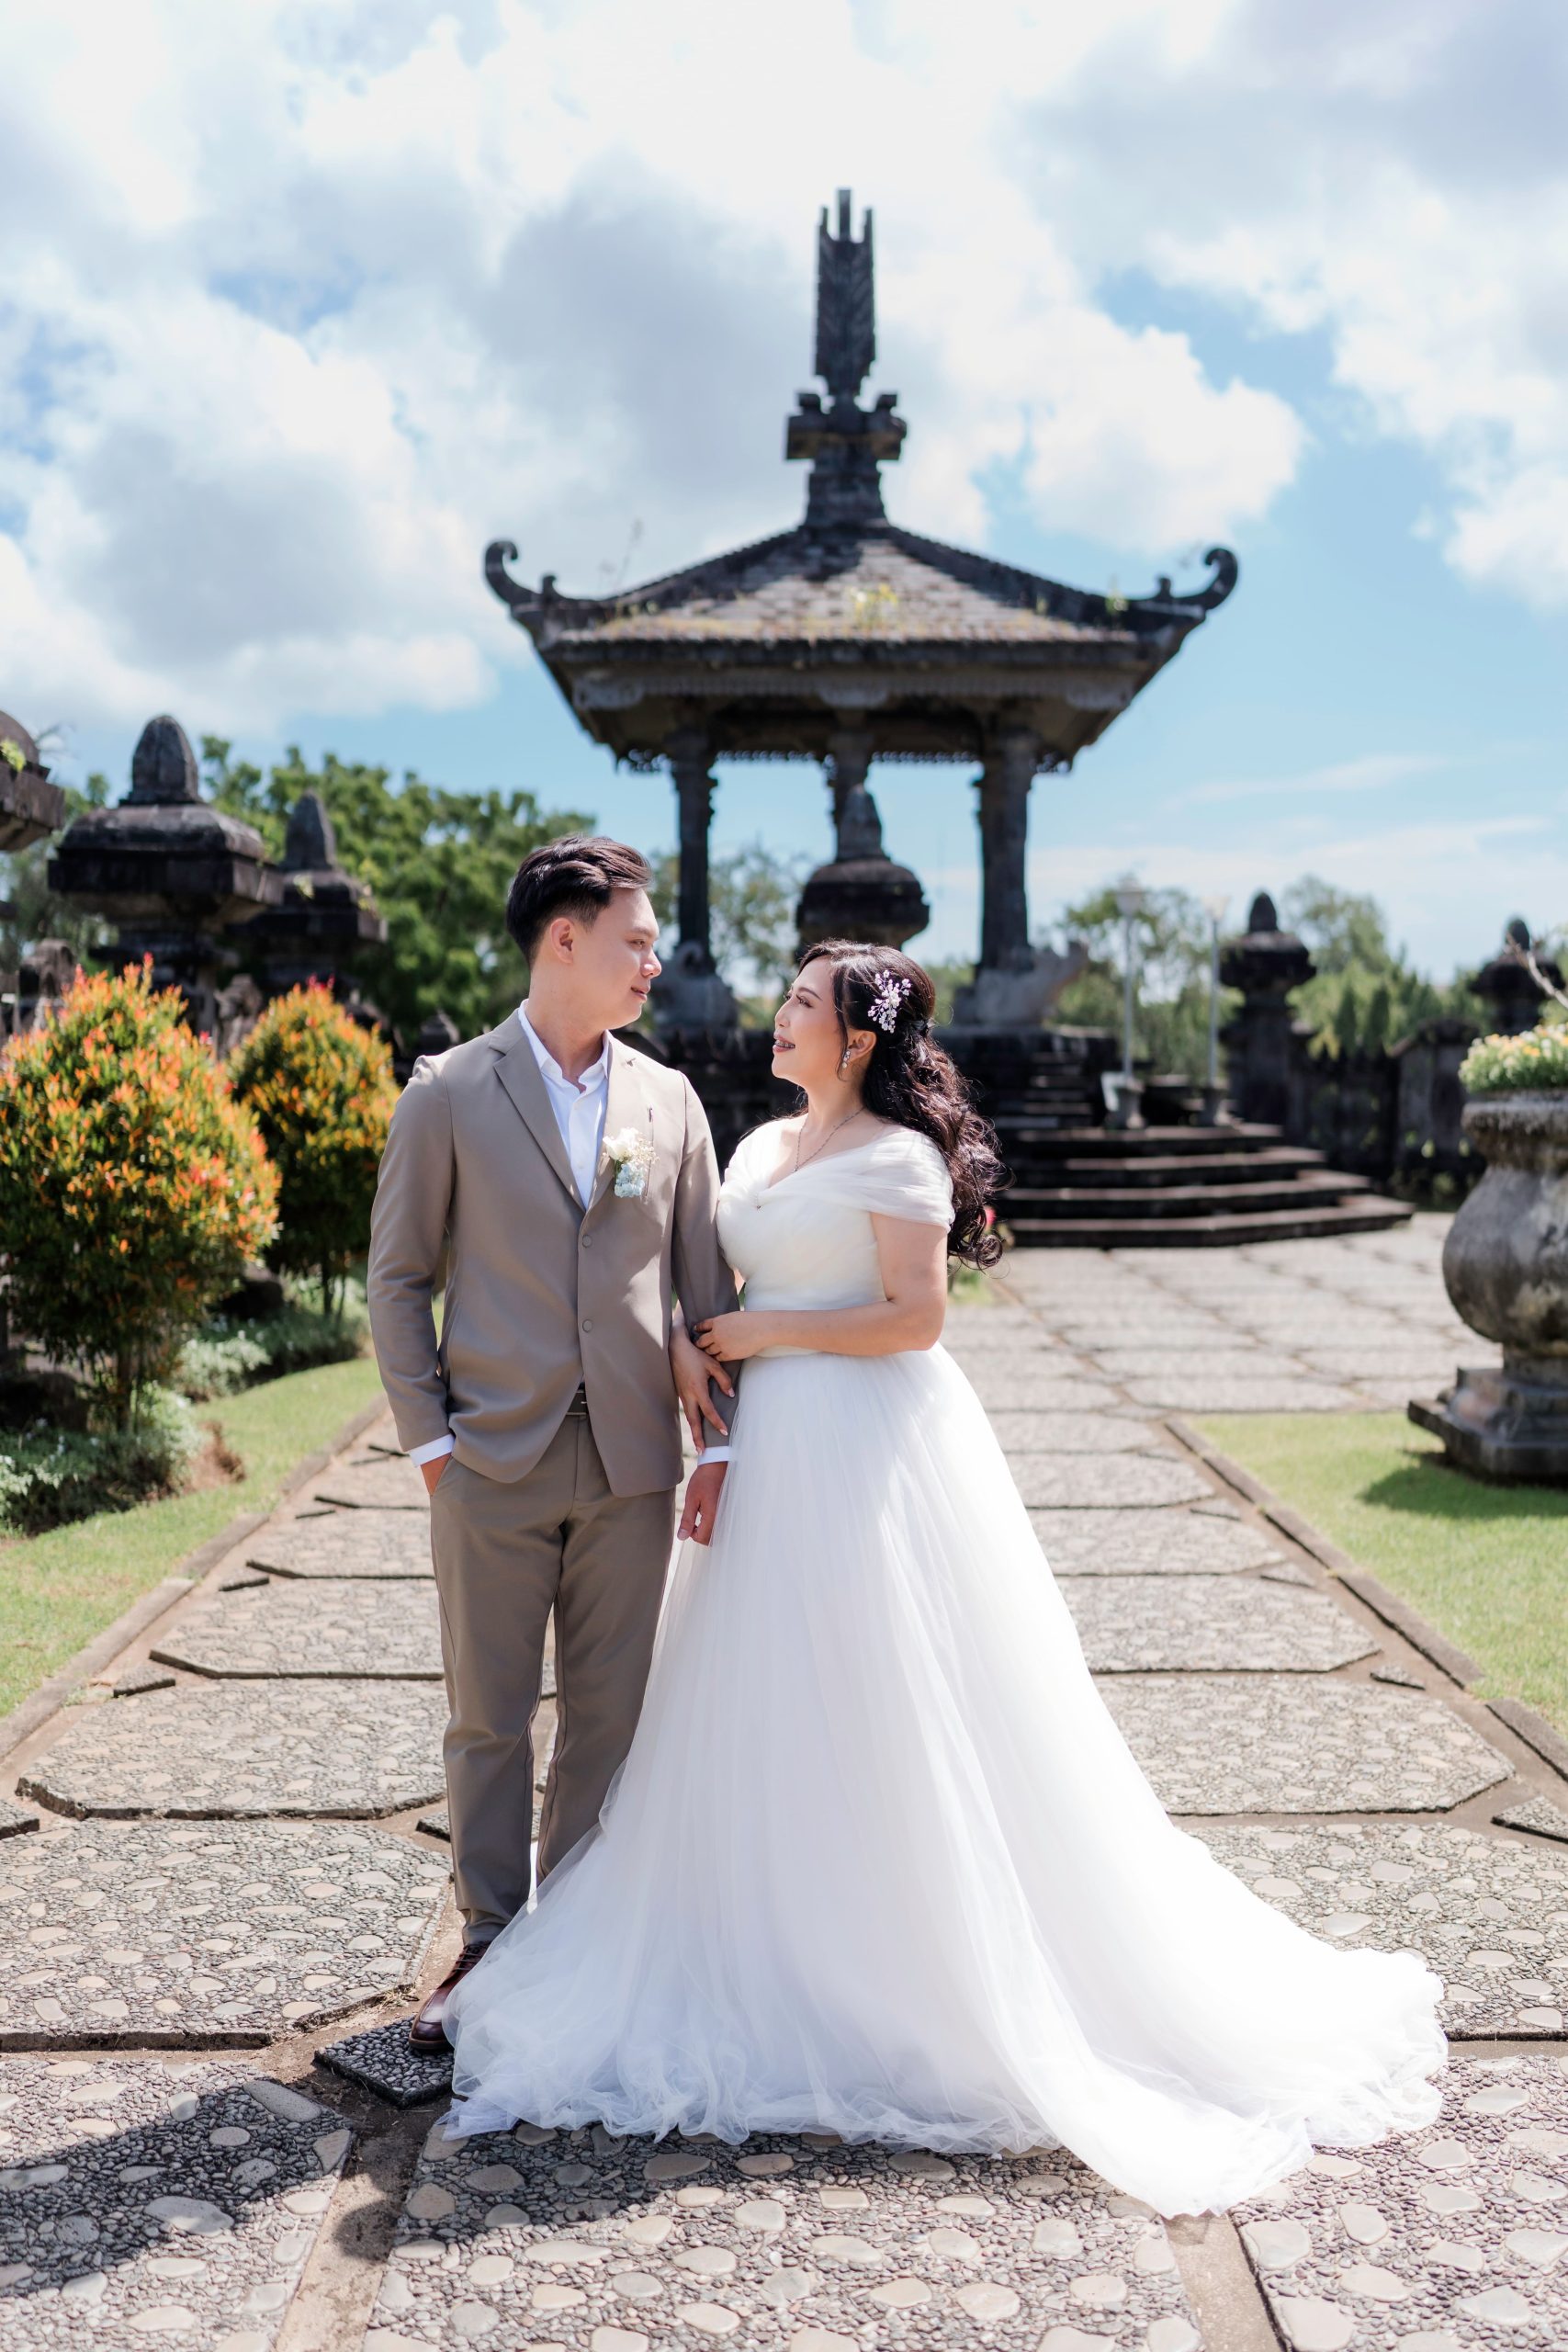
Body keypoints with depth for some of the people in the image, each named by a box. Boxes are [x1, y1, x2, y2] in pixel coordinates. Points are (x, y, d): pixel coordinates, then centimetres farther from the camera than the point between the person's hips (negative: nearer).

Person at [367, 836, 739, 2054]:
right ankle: (491, 1944, 26)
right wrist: (429, 1437, -5)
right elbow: (398, 1279, 1)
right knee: (489, 1718, 9)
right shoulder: (448, 1095, -2)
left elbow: (709, 1282, 8)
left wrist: (721, 1444, 2)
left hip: (632, 1463, 3)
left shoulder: (670, 1101, 6)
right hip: (493, 1461, -2)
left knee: (608, 1716, 11)